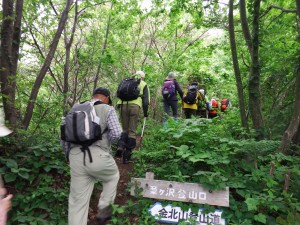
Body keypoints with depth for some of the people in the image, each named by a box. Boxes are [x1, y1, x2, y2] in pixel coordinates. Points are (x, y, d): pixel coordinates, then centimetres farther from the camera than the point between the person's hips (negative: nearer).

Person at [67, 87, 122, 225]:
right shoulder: (108, 109, 4)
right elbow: (117, 133, -7)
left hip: (75, 156, 5)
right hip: (97, 156, -4)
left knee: (78, 200, 12)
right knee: (113, 177, 28)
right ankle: (104, 210, 25)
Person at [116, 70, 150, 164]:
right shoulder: (143, 85, 18)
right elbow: (146, 100, 8)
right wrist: (145, 112, 13)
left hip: (123, 105, 3)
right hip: (135, 106, -3)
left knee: (125, 129, 17)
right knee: (132, 131, 2)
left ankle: (121, 146, -9)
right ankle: (127, 156, 1)